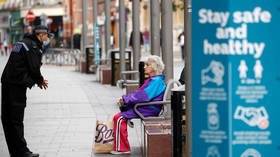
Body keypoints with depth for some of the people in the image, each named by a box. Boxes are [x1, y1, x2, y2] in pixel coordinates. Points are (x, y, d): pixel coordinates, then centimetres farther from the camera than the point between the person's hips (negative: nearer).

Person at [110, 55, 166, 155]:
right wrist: (125, 99, 4)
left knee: (119, 118, -19)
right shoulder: (152, 79, 19)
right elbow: (139, 93, 19)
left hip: (149, 110, -11)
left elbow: (144, 96, -23)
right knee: (118, 117, 8)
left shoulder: (157, 81, -14)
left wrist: (126, 99, -17)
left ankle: (122, 148, -14)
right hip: (145, 107, 11)